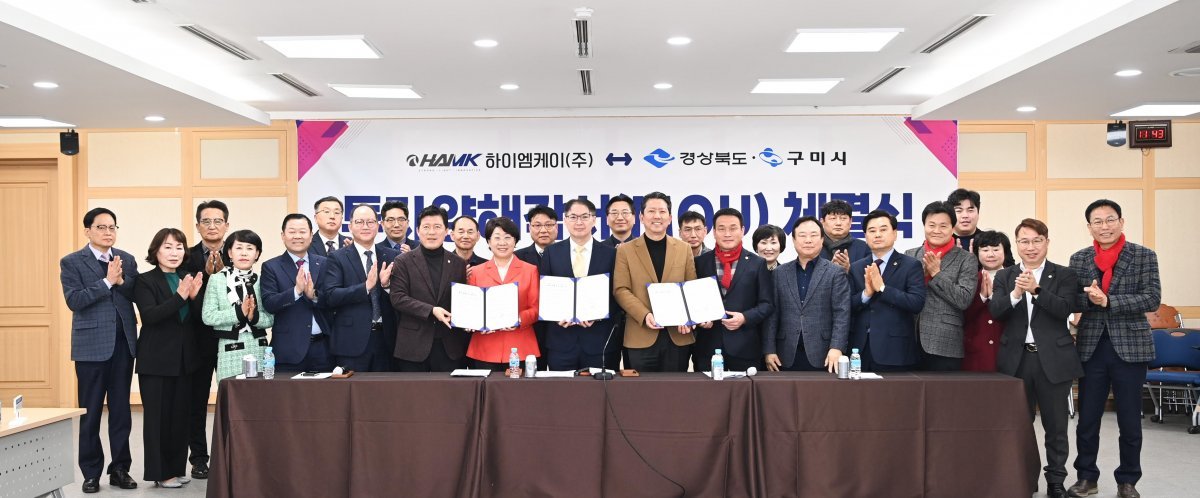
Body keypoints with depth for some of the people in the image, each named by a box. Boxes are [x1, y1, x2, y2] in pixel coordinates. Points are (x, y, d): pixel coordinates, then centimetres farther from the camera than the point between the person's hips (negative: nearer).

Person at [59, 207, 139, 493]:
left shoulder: (127, 260, 9)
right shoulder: (71, 262, -1)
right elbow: (74, 300, -13)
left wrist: (122, 282, -14)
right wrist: (107, 281, -19)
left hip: (123, 343, 3)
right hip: (91, 345, -3)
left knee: (121, 410, 8)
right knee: (90, 412, 5)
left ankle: (120, 469, 16)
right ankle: (91, 472, 15)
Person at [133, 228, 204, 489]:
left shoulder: (188, 279, 9)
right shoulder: (145, 281, -6)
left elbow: (198, 319, 4)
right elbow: (149, 315, -20)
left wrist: (194, 296, -14)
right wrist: (179, 297, -29)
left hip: (184, 359, 5)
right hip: (156, 360, -5)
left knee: (180, 415, 10)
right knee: (157, 416, 1)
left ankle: (177, 468, 21)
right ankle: (160, 472, 10)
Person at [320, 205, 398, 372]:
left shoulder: (391, 257, 9)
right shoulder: (337, 258, 0)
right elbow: (330, 296, -11)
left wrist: (386, 284, -13)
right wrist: (366, 286, -21)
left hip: (385, 338, 3)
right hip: (352, 340, -3)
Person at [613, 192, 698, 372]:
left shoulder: (684, 249, 10)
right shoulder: (626, 250, 4)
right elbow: (620, 290, -2)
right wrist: (645, 315, -16)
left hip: (678, 336, 2)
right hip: (641, 338, -2)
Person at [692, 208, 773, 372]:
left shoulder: (758, 264, 5)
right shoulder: (700, 262, 8)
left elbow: (767, 304, 3)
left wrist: (745, 317, -12)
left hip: (745, 347, -1)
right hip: (707, 346, 1)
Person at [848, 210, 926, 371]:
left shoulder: (911, 265, 0)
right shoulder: (855, 268, 10)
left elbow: (917, 303, -12)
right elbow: (847, 307, 5)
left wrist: (882, 288, -17)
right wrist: (866, 293, -13)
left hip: (894, 351, -3)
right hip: (861, 349, 3)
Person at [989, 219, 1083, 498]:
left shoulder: (1064, 275, 1)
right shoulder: (1004, 276, 7)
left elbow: (1065, 309, -14)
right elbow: (994, 311, -7)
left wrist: (1036, 290, -28)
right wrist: (1015, 293, -24)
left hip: (1053, 359, -2)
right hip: (1016, 359, 2)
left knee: (1055, 425, 7)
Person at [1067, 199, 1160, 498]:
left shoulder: (1144, 257, -1)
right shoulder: (1078, 259, 6)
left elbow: (1152, 299, -10)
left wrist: (1108, 301, -20)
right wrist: (1090, 299, -19)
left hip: (1130, 347, -2)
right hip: (1091, 347, 2)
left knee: (1130, 421, 7)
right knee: (1087, 420, 7)